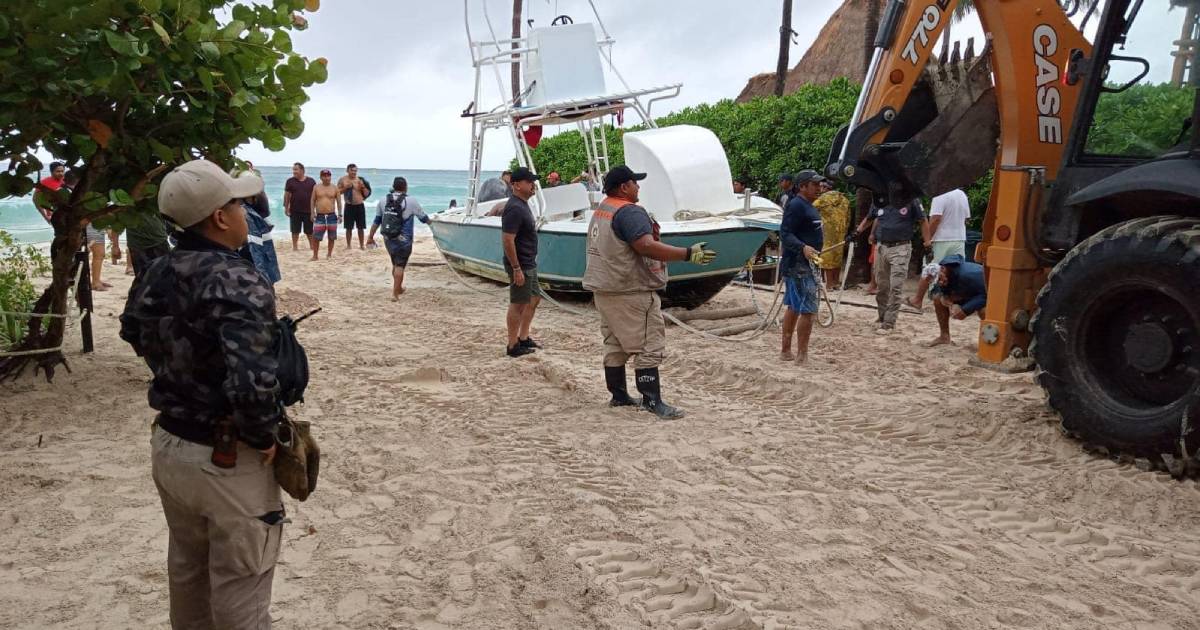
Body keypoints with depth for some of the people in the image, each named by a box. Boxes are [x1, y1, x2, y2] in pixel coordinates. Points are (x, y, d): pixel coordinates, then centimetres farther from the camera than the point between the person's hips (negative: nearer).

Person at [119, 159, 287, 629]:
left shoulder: (155, 274, -2)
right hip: (228, 462, -7)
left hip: (167, 445, 8)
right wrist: (264, 438, -20)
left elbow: (134, 332, 18)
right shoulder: (238, 283, -26)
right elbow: (252, 384, -37)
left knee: (186, 568, 27)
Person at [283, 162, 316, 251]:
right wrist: (286, 208, -4)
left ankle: (312, 246, 21)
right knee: (295, 231, 5)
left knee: (309, 231, 8)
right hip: (295, 211, 0)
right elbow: (287, 195, 1)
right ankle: (295, 247, 13)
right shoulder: (290, 181, 1)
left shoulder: (311, 181, 2)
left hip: (308, 210, 0)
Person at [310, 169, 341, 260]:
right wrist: (313, 213, -1)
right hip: (319, 216, 0)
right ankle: (315, 255, 3)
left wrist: (340, 214, -1)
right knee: (316, 237, -5)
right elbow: (313, 201, 8)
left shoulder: (334, 188, 4)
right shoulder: (316, 187, 5)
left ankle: (329, 254, 16)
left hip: (331, 215, 0)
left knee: (331, 237, 4)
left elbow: (339, 202, 6)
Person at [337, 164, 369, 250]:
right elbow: (337, 192, 1)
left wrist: (363, 187, -11)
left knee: (361, 227, 5)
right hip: (349, 206, -1)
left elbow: (366, 194, 7)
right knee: (349, 227, 2)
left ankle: (362, 245, 15)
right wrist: (345, 188, -13)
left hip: (360, 206, 1)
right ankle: (348, 245, 12)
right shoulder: (342, 180, 1)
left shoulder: (360, 180, 4)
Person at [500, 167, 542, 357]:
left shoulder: (522, 205, 11)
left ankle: (523, 338, 29)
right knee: (518, 304, -1)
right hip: (520, 265, -10)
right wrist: (516, 269, -25)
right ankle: (513, 346, 8)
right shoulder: (515, 209, -21)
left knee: (534, 299, 18)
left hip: (529, 263, 10)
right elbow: (507, 240, -25)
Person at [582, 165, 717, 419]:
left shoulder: (601, 211, 14)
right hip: (631, 292, -10)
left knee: (615, 345, 15)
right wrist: (688, 254, -31)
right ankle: (652, 401, -6)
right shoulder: (629, 212, -17)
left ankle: (618, 395, 21)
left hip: (604, 290, 10)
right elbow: (646, 246, -30)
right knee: (648, 346, -5)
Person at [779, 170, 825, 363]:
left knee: (794, 308, 15)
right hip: (798, 266, -11)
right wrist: (803, 248, -38)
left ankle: (786, 351, 23)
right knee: (808, 310, -12)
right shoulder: (796, 205, -16)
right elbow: (785, 234, -24)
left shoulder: (807, 206, 16)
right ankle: (802, 357, -9)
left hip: (804, 264, 11)